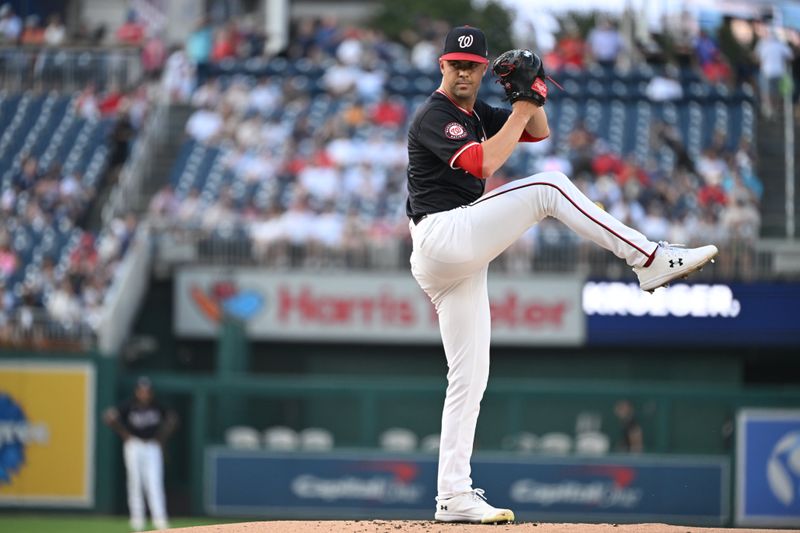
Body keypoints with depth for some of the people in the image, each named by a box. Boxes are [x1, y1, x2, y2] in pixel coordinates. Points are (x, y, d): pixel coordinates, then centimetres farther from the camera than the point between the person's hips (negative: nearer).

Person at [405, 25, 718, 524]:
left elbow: (539, 131, 20)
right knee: (548, 186, -16)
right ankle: (651, 260, -19)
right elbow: (484, 164, -21)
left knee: (470, 377, 6)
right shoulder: (433, 117, -7)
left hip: (456, 262, 10)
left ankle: (453, 497, 5)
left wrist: (531, 99, 0)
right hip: (443, 235, -10)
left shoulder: (476, 113, 21)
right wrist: (521, 110, -14)